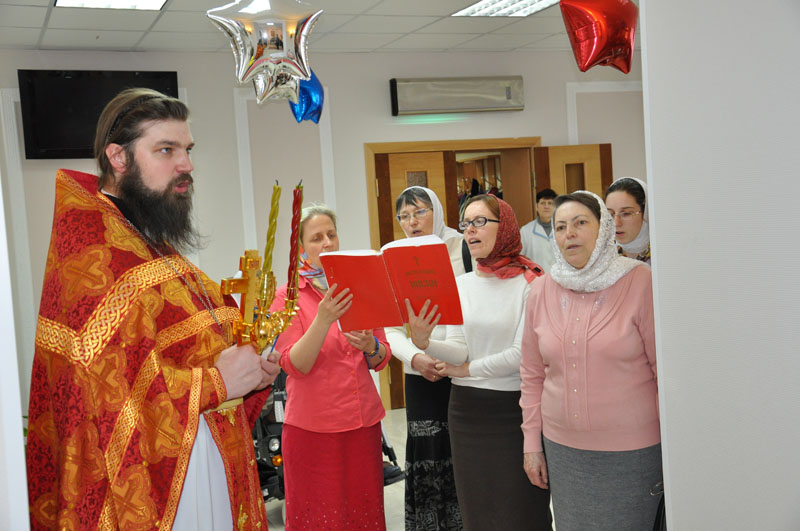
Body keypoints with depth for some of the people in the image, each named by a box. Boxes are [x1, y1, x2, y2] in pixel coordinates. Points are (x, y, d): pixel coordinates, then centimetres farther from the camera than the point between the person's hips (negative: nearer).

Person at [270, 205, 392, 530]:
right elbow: (294, 365, -13)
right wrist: (323, 320, -26)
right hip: (312, 426, -4)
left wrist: (370, 347, -11)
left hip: (363, 420, 4)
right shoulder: (288, 296, -3)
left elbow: (381, 359, 11)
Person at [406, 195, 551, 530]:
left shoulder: (529, 282, -9)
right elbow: (460, 351, -2)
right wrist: (423, 343, -22)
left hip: (514, 409, -5)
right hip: (467, 411, 5)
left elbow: (522, 355, -15)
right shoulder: (461, 284, 7)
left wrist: (466, 370, -4)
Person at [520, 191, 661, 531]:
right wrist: (531, 443, 9)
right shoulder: (541, 291, 3)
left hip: (630, 452, -3)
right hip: (562, 448, 4)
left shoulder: (640, 283, -9)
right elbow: (532, 376, 9)